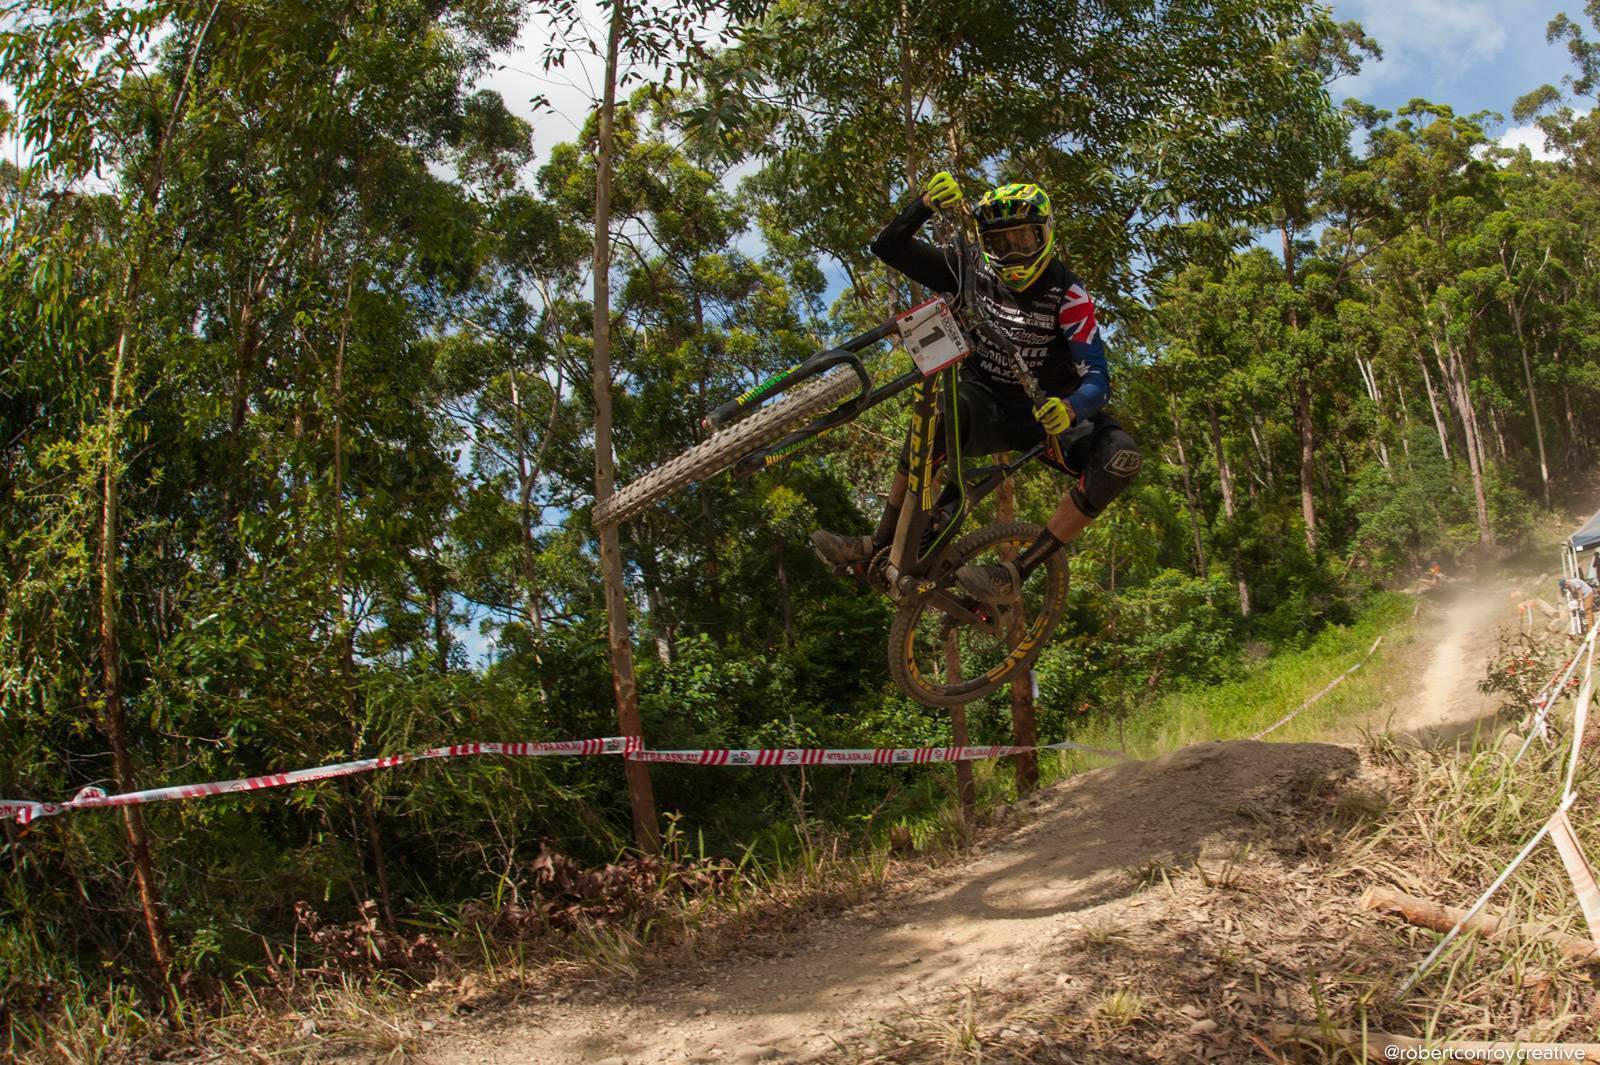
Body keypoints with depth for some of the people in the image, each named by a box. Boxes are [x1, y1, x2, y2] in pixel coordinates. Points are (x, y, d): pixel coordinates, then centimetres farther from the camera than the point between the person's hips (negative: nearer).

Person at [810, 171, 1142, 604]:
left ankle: (1015, 574, -34)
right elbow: (888, 247, -11)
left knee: (1120, 455, -32)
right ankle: (881, 545, -30)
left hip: (1047, 413, -1)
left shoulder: (1067, 295, -15)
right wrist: (925, 204, -30)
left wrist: (1071, 408, -48)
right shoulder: (974, 274, -6)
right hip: (988, 406, 1)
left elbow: (1097, 377, -24)